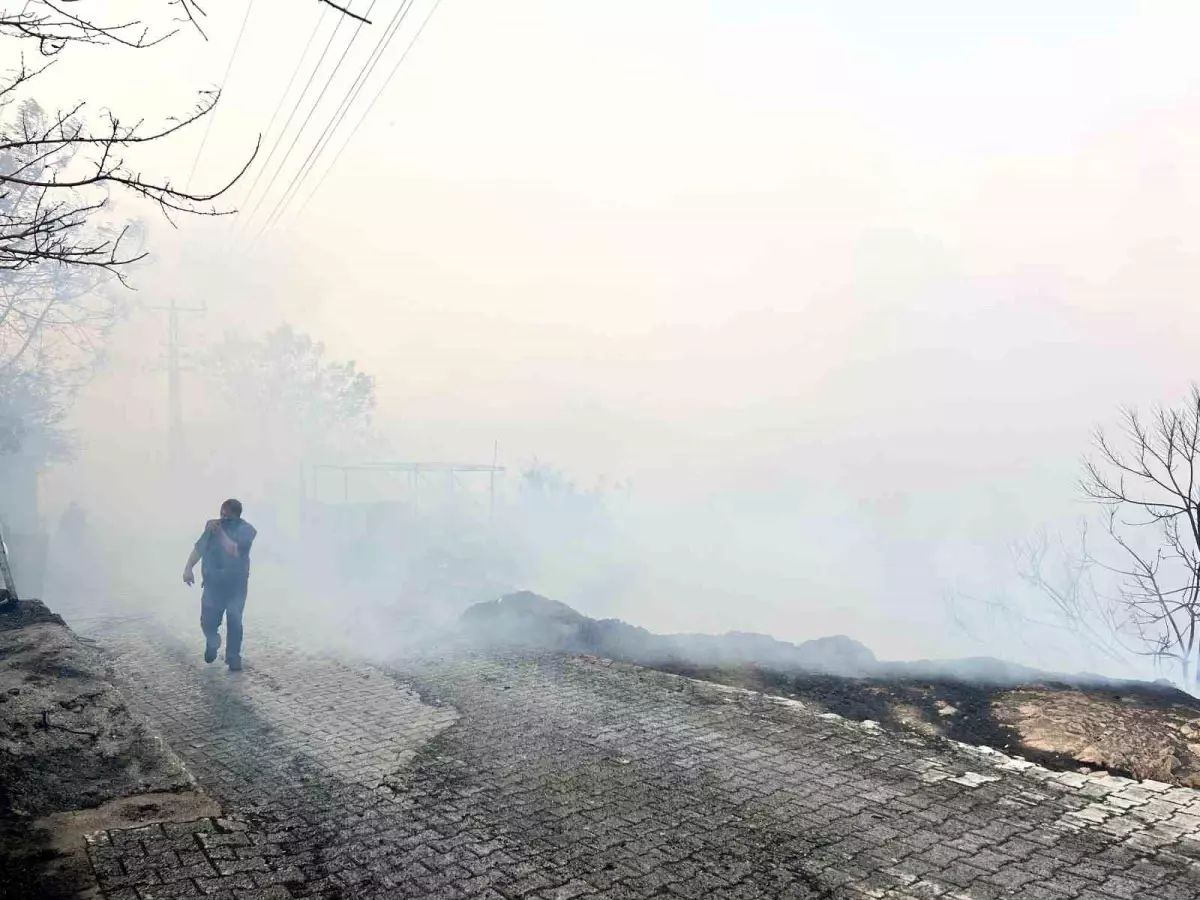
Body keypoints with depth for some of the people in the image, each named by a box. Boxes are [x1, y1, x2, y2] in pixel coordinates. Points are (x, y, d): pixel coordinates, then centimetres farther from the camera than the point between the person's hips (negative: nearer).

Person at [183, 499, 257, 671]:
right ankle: (212, 644, 33)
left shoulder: (246, 530, -13)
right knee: (207, 621, 2)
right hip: (213, 582, 3)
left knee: (234, 622, -2)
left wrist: (220, 532, -26)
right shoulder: (213, 525, 0)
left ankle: (233, 657, 13)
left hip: (236, 584, -3)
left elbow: (235, 551, -26)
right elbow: (199, 547, 7)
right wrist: (188, 568, -3)